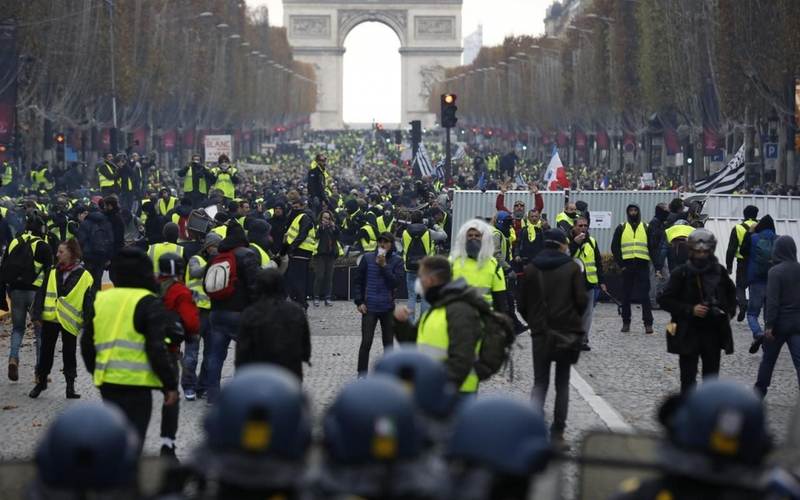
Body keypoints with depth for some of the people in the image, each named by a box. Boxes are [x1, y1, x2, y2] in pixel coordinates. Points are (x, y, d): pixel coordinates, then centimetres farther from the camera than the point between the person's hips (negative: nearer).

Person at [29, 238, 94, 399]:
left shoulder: (84, 276, -6)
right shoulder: (52, 273, 4)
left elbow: (88, 302, -6)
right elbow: (41, 294, 2)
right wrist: (36, 315, -7)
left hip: (69, 321, -3)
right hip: (50, 318, 3)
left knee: (69, 354, 4)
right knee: (46, 352, 10)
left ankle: (70, 386, 12)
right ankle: (41, 381, 24)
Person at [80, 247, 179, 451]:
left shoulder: (100, 300, 11)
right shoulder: (148, 303, -8)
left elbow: (87, 344, 17)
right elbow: (157, 349, -12)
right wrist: (170, 384, -5)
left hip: (107, 381, 6)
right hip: (136, 383, -6)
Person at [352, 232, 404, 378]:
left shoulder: (397, 261, -2)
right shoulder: (367, 258, -2)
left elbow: (396, 282, -12)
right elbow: (358, 280, 3)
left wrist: (384, 266, -16)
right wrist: (359, 302, -4)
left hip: (388, 308, 1)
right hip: (369, 307, -1)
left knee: (388, 342, 12)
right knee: (366, 342, -7)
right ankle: (362, 375, 0)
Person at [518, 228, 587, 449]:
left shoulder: (530, 269, 3)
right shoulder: (572, 268, -4)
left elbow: (522, 305, 5)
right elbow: (582, 300, -7)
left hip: (540, 332, 1)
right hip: (567, 331, -1)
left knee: (540, 381, 8)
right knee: (562, 382, 10)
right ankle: (557, 433, 8)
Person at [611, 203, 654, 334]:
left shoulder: (646, 228, 8)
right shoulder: (621, 228, 8)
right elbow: (615, 247, 6)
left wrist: (649, 262, -4)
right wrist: (621, 264, -3)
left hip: (642, 266, -1)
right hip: (627, 266, 1)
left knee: (644, 295, -4)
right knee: (626, 296, 6)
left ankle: (648, 323, -5)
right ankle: (626, 322, 13)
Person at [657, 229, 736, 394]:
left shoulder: (719, 272, 2)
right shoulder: (682, 274, -10)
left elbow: (730, 292, 23)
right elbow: (665, 300, -10)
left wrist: (730, 311, 7)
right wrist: (690, 310, -18)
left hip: (714, 331, 4)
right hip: (689, 333, -4)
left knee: (711, 376, 12)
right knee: (688, 377, -4)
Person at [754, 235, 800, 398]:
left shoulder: (776, 271, -15)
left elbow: (772, 301, -19)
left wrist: (769, 325, -17)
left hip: (780, 321, -4)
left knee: (768, 358, 13)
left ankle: (759, 391, 27)